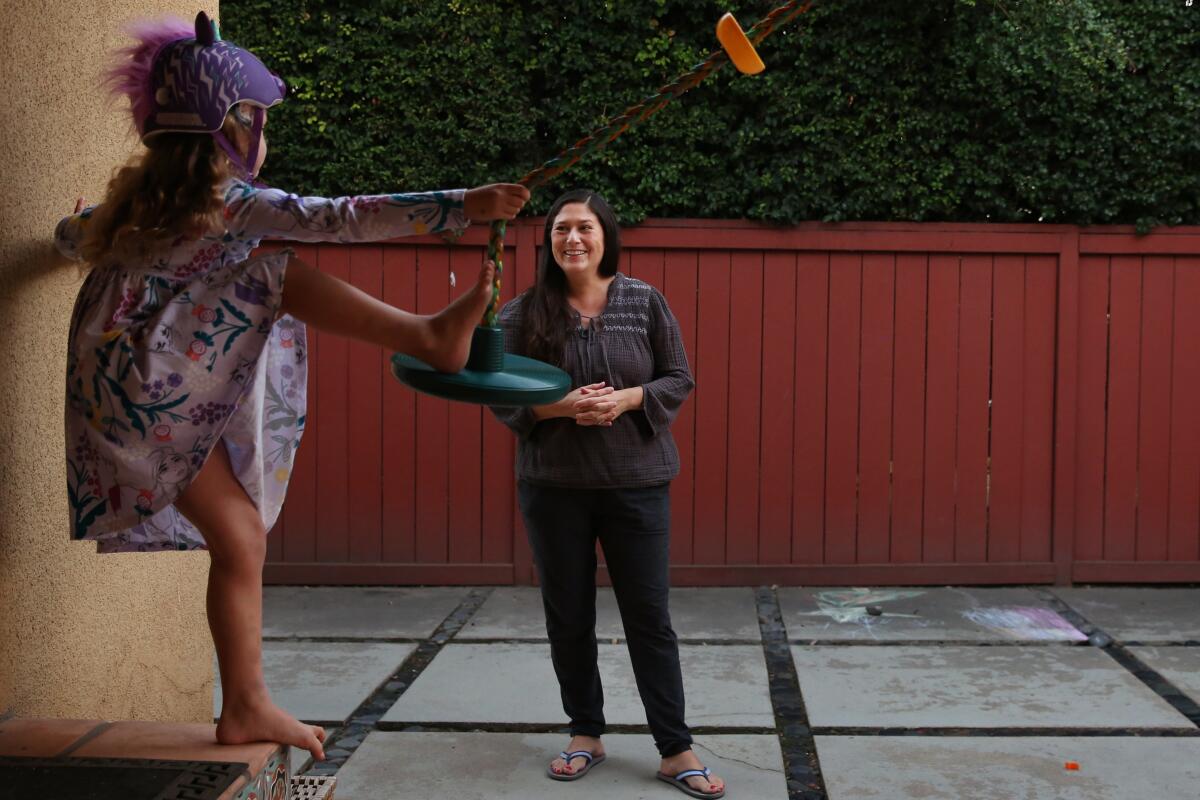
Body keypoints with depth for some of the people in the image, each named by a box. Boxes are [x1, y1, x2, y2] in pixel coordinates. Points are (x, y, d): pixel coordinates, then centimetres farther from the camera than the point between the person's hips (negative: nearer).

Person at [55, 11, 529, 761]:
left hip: (124, 399, 8)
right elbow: (344, 219, -18)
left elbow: (72, 236, 35)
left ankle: (246, 707, 9)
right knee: (282, 279, -13)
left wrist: (93, 226, 60)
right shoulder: (233, 202, -10)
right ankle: (434, 336, -16)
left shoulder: (137, 196, 16)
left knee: (242, 535, 7)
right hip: (147, 369, -8)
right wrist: (461, 205, -21)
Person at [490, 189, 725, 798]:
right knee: (567, 617, 11)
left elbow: (679, 380, 2)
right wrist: (559, 406, -17)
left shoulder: (645, 302, -1)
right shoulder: (522, 313, 0)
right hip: (553, 486, 1)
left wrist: (627, 399, -16)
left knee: (649, 616, 3)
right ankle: (586, 733, 29)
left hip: (636, 483, -1)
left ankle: (675, 750, 14)